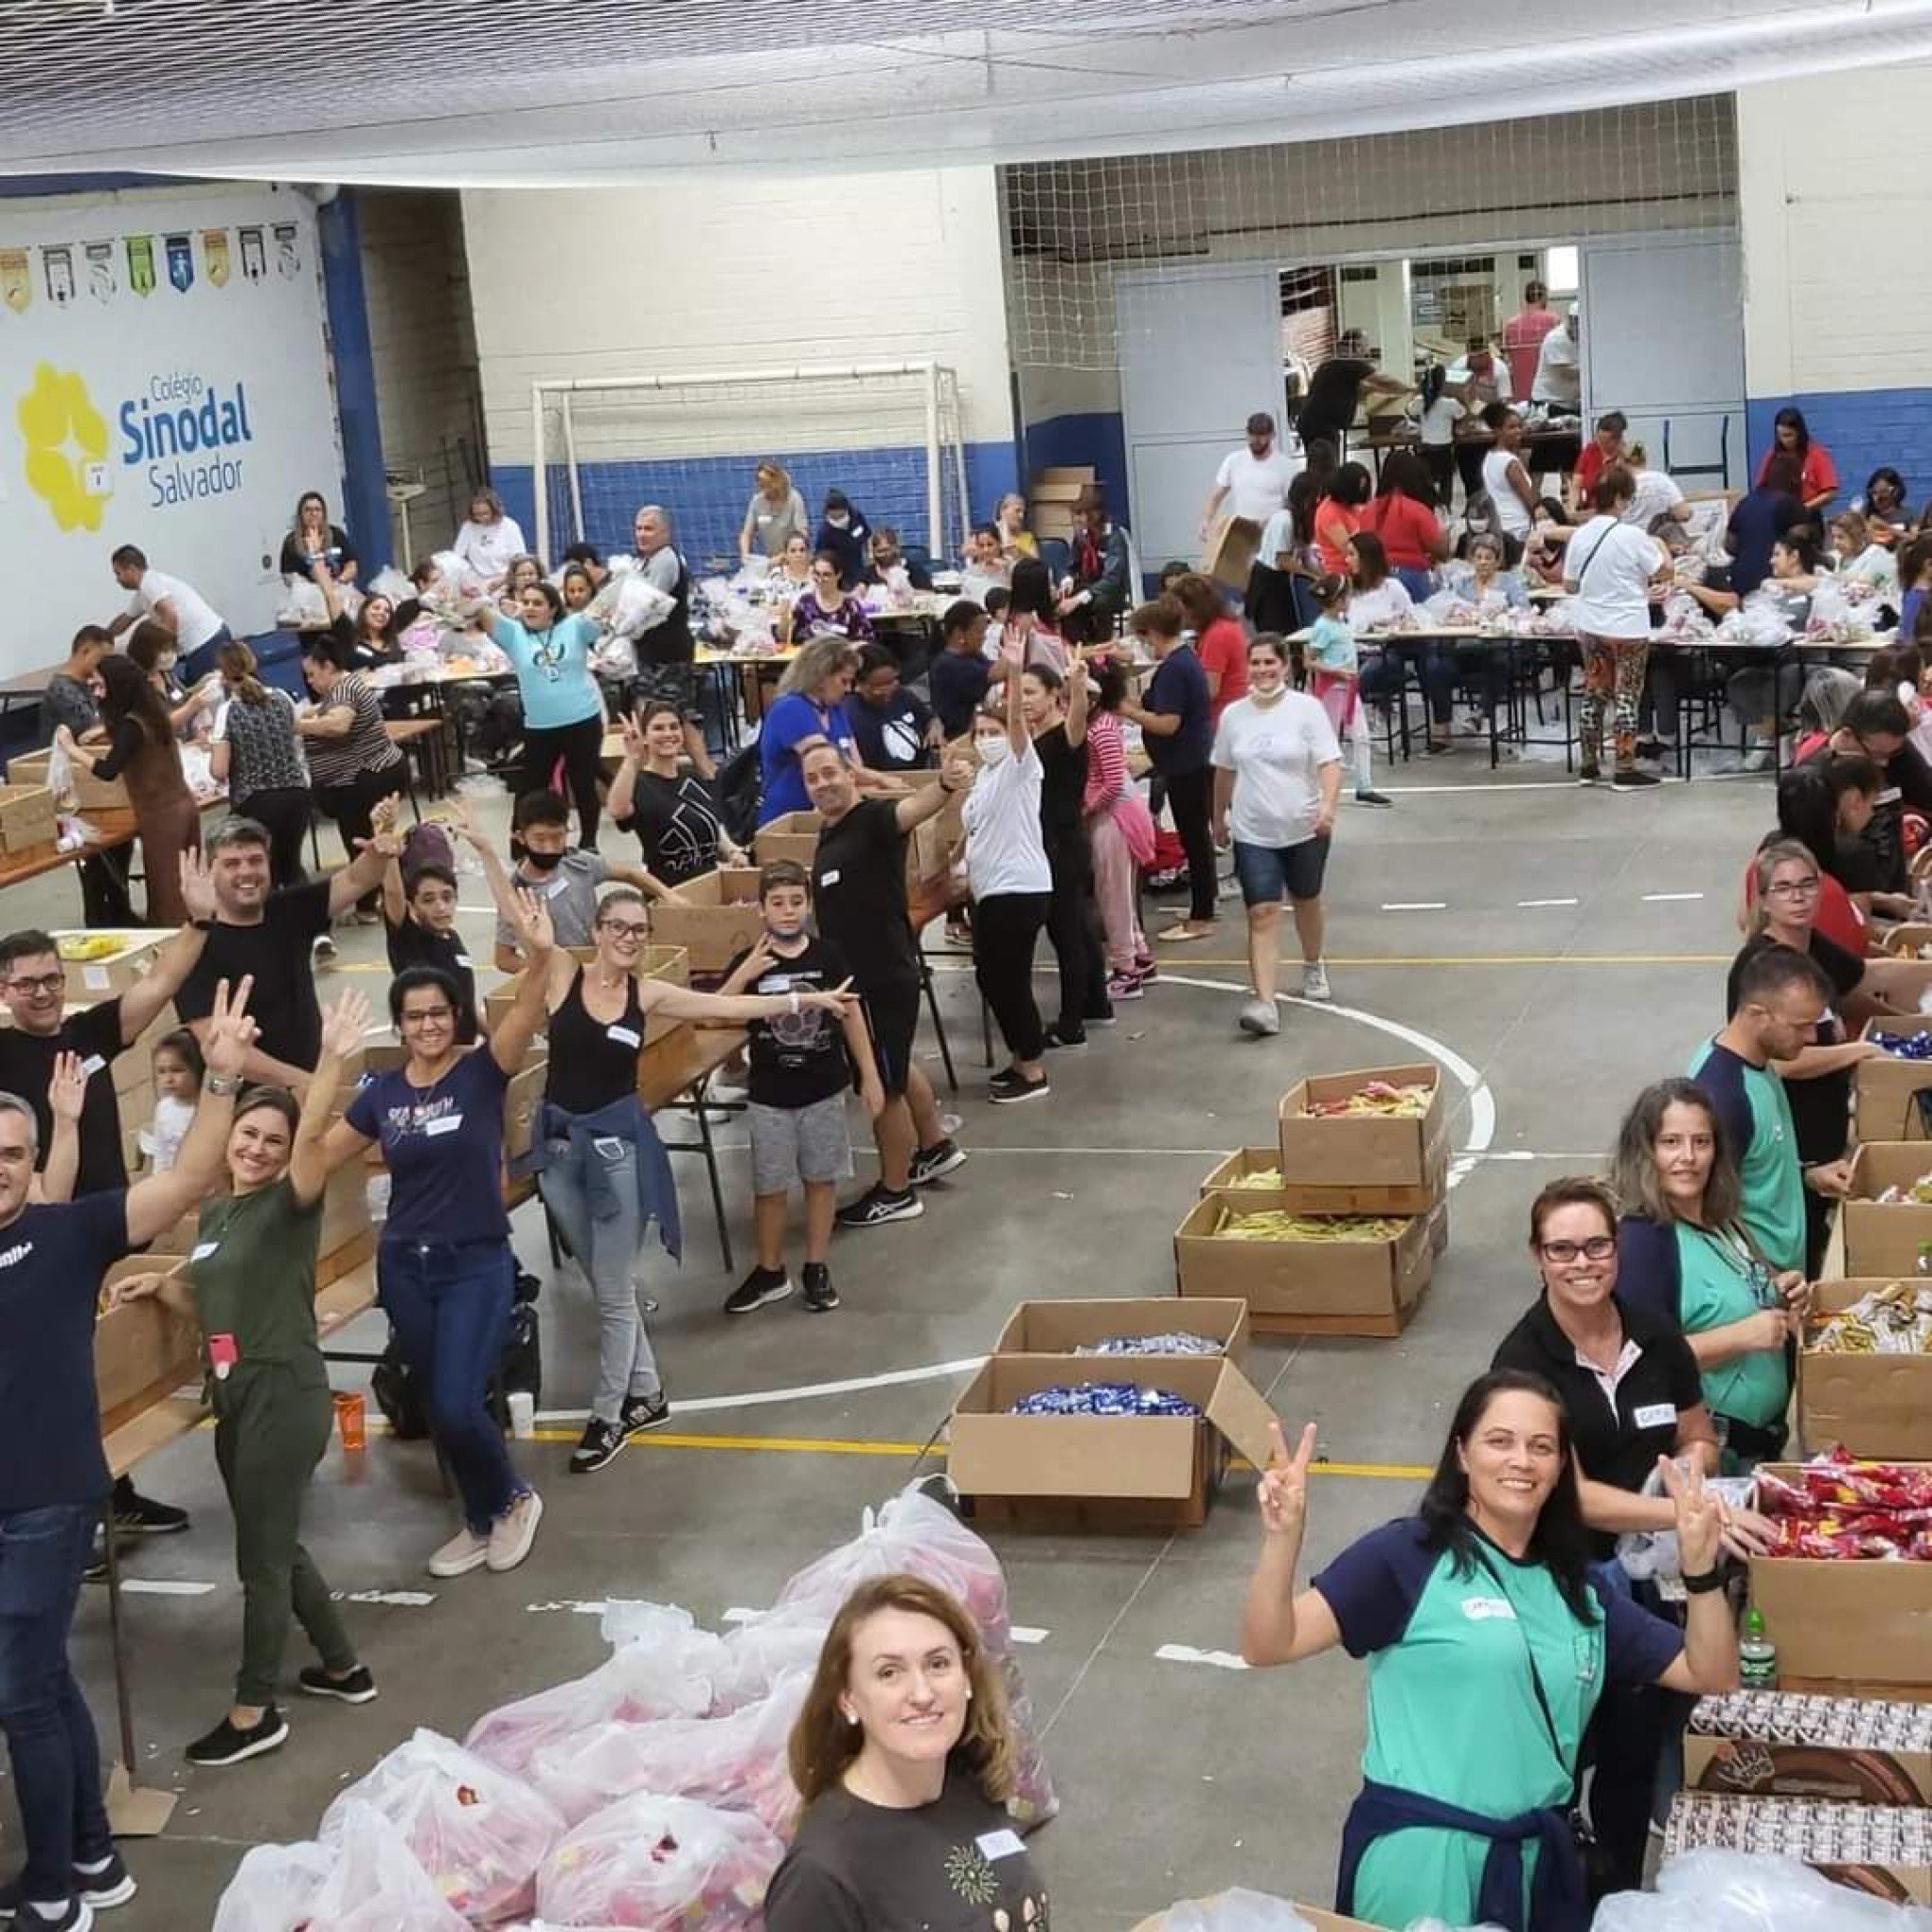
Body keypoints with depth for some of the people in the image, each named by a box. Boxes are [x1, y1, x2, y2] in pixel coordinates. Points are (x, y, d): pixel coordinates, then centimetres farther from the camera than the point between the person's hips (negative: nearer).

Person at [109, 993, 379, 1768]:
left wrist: (332, 1059, -44)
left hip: (286, 1397, -8)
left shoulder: (291, 1205, -11)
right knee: (275, 1544, 19)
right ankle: (344, 1667, 36)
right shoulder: (214, 1212, 11)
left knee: (260, 1556, 1)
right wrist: (159, 1286, 6)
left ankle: (254, 1714, 13)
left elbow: (312, 1137, -31)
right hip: (235, 1400, 8)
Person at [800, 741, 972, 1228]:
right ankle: (935, 1148, 48)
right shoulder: (828, 832, 8)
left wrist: (944, 786, -64)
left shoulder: (873, 819, -20)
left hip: (884, 978, -10)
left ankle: (895, 1193, 20)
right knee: (895, 1067, 27)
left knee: (883, 1086, 4)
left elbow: (913, 808, -43)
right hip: (856, 975, 10)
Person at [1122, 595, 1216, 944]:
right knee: (1197, 837, 16)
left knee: (1193, 839, -3)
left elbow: (1167, 723, -23)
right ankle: (1201, 912, 25)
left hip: (1185, 767, -10)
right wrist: (1137, 703, 9)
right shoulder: (1187, 659, 11)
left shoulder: (1173, 668, -20)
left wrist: (1130, 711, -13)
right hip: (1196, 761, 10)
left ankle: (1200, 919, 3)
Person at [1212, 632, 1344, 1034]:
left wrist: (1327, 806, -30)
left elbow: (1330, 763, -14)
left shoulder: (1307, 708, -9)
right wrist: (1219, 818, 22)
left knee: (1306, 900, 20)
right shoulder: (1233, 715, 1)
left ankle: (1313, 966, 49)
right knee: (1262, 913, -11)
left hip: (1305, 829, -1)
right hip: (1252, 833, 1)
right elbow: (1224, 770, 14)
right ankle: (1264, 1002, -19)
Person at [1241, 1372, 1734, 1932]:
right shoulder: (1408, 1555, -7)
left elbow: (1712, 1676, 12)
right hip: (1421, 1855, -6)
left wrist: (1699, 1568, -4)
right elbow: (1268, 1646, -14)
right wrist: (1283, 1537, -32)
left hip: (1540, 1859, 6)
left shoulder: (1578, 1589, 11)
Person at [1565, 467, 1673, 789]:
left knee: (1594, 695, 12)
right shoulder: (1632, 536, -16)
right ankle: (1626, 769, 1)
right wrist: (1660, 546, 9)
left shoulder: (1580, 537, -1)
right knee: (1626, 698, 0)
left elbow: (1569, 585, 6)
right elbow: (1666, 572, -9)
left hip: (1590, 628, 5)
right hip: (1628, 629, -5)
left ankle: (1589, 765, 17)